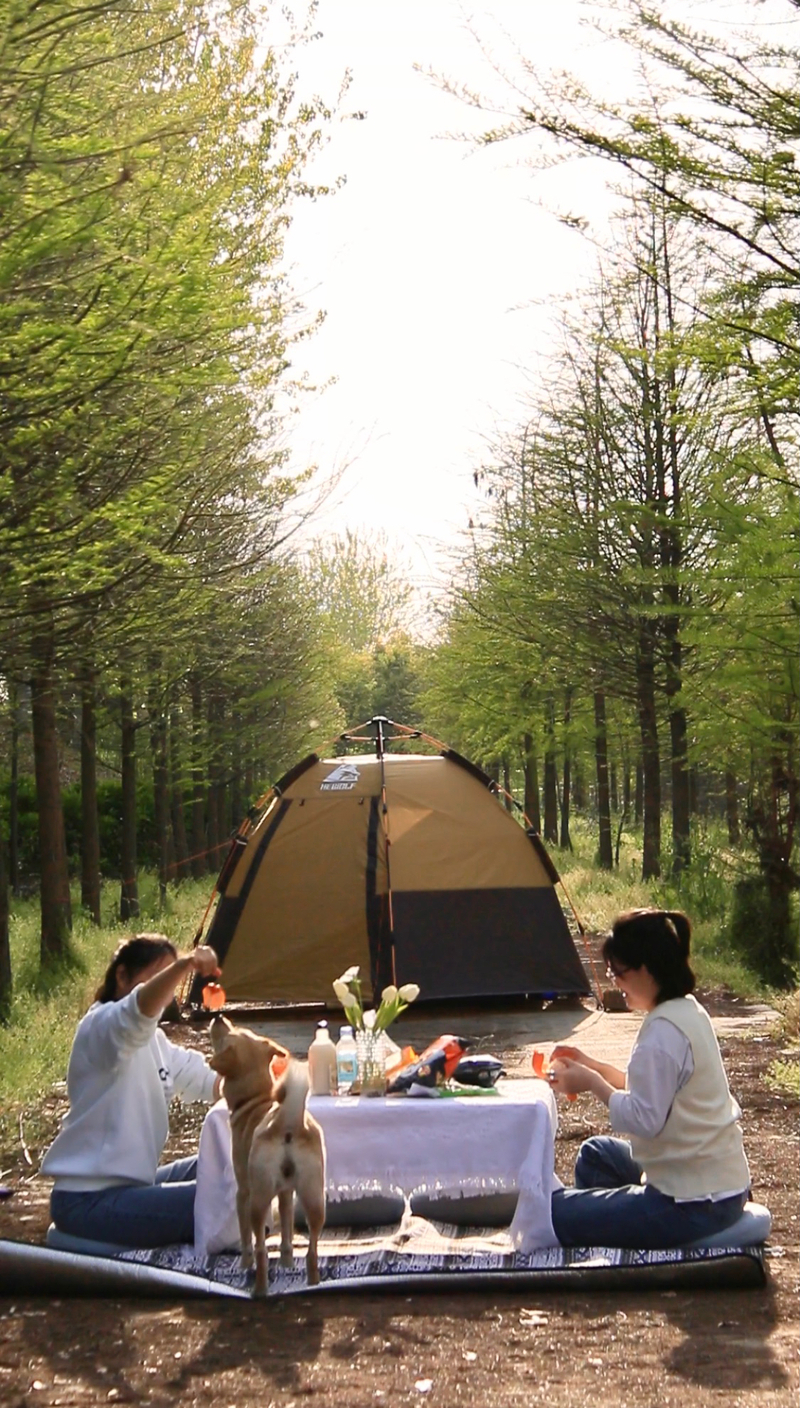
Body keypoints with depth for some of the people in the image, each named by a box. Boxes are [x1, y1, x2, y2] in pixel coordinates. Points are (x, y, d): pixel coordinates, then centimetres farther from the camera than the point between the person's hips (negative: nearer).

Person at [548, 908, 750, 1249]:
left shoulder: (663, 1032, -23)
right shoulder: (688, 1010, 7)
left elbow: (642, 1119, -23)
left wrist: (591, 1083, -11)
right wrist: (591, 1066, 9)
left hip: (695, 1205, -10)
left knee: (552, 1214, -9)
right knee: (596, 1153, 29)